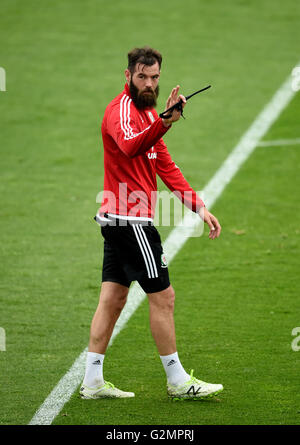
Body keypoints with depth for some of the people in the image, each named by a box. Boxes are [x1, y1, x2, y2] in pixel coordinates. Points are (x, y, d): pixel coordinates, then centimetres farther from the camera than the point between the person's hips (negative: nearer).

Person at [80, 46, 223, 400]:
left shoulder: (147, 112, 17)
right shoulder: (122, 109, -16)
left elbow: (166, 166, 22)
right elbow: (131, 146, -40)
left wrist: (198, 206, 15)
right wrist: (164, 123, -56)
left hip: (119, 219, 10)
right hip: (130, 218, -10)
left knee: (113, 298, 10)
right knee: (162, 295, -3)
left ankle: (93, 381, 12)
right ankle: (177, 380, 5)